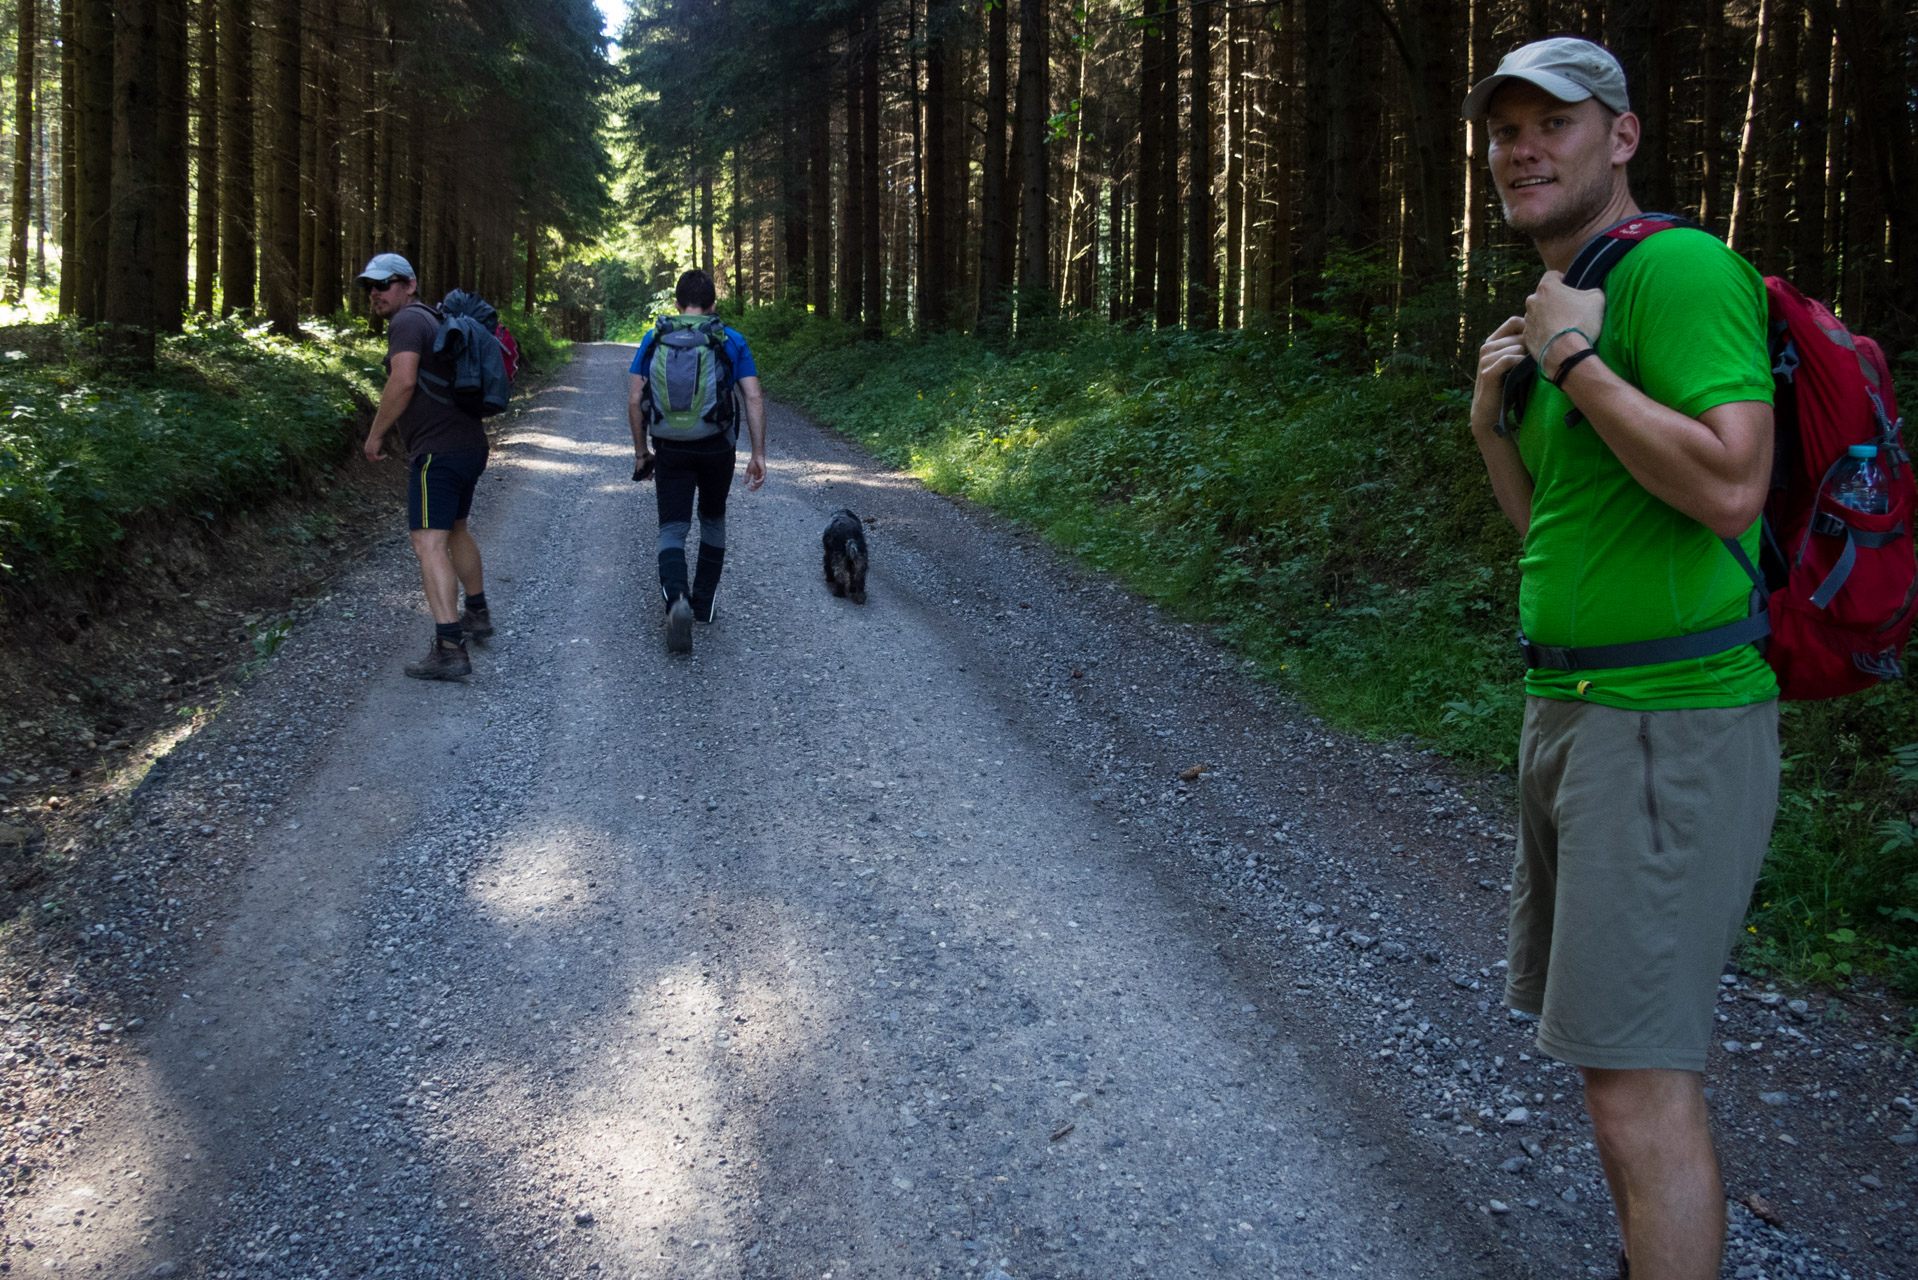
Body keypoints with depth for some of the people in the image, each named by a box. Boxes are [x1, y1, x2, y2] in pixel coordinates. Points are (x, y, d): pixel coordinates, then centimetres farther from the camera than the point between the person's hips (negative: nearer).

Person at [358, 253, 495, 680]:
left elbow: (403, 382, -24)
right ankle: (477, 615, 43)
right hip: (469, 444, 10)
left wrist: (375, 434, -14)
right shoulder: (433, 321, 19)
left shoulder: (408, 321, -11)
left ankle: (449, 649, -24)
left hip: (438, 451, -10)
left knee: (429, 543, -15)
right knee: (455, 530, 27)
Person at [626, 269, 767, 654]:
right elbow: (754, 398, -5)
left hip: (671, 449, -1)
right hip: (718, 448, 1)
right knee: (713, 520, 23)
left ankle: (677, 600, -26)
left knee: (673, 530, 0)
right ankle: (704, 600, 30)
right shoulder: (732, 341, 2)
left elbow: (634, 400, 0)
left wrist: (640, 451, 10)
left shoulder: (654, 340, 3)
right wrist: (758, 454, -2)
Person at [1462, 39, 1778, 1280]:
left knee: (1639, 1071, -9)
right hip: (1576, 709, 10)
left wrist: (1574, 358, -18)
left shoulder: (1677, 267, -12)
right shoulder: (1562, 305, 18)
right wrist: (1491, 419, 8)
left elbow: (1729, 488, -26)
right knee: (1617, 1046, 18)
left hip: (1669, 719, -10)